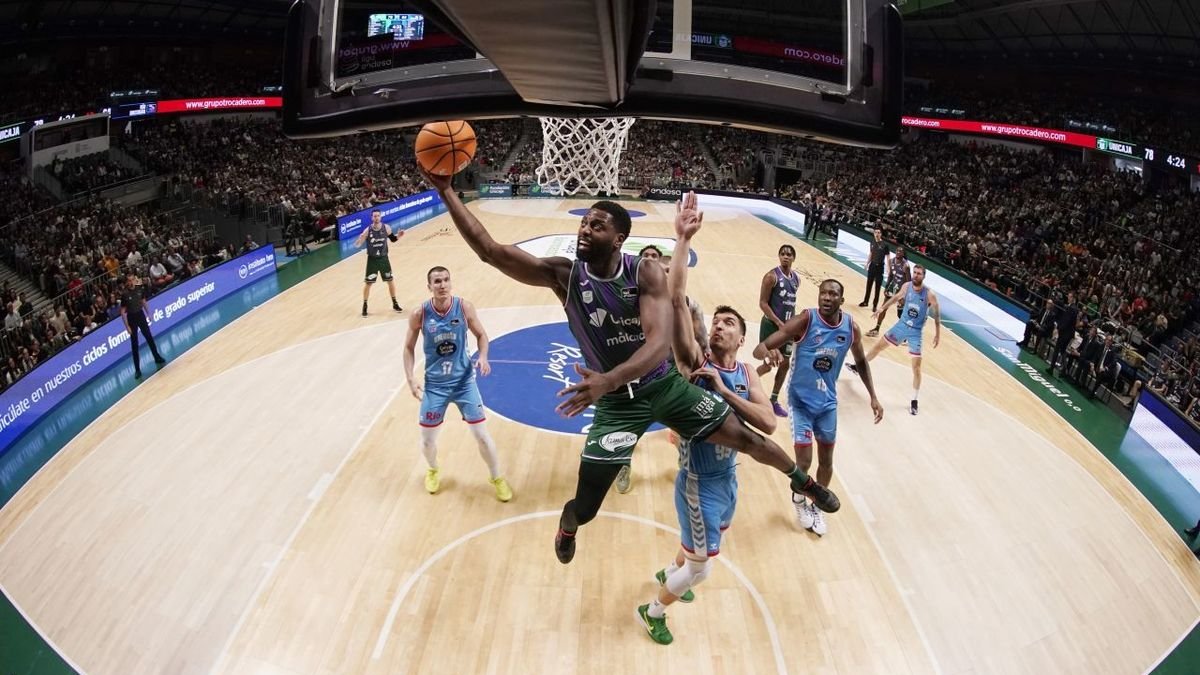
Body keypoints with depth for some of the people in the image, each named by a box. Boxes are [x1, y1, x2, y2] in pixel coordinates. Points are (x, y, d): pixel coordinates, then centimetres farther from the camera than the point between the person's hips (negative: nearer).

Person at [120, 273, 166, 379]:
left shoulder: (139, 289, -6)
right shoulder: (125, 295, -18)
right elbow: (122, 312, -14)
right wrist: (127, 326, -16)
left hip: (140, 315, 4)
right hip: (131, 318, -4)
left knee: (149, 337, 15)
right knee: (134, 344, 1)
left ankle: (157, 358, 35)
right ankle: (137, 370, 5)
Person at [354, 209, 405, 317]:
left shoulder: (386, 228, -8)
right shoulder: (367, 231, -15)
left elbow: (392, 239, 9)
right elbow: (357, 245, -14)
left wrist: (398, 236, -12)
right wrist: (360, 238, -35)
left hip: (384, 259, 2)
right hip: (372, 260, -2)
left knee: (390, 281, 11)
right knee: (368, 283, 3)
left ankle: (395, 304, 27)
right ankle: (364, 306, 18)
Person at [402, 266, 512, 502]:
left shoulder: (464, 307, -13)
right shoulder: (420, 314, -13)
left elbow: (481, 335, 1)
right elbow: (409, 348, 0)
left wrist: (483, 356, -18)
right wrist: (410, 379, -9)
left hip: (464, 380, 0)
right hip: (435, 384, 1)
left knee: (481, 434, 0)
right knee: (427, 438, 9)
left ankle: (497, 478, 22)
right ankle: (433, 470, 43)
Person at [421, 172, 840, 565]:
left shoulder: (646, 274, -17)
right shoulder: (563, 274, -14)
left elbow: (659, 341, -31)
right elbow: (488, 250, -20)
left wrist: (607, 380, -48)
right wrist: (447, 192, -27)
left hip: (663, 384, 0)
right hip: (615, 400, 0)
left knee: (744, 438, 7)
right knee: (584, 509, 1)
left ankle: (799, 479, 41)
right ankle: (568, 522, 42)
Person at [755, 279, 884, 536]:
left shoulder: (851, 327, -9)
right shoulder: (805, 320, -22)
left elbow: (861, 361, 12)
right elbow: (759, 349, -27)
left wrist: (873, 397, 7)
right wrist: (768, 351, -52)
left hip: (828, 402, 4)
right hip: (801, 400, -4)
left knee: (826, 460, 14)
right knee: (804, 461, -6)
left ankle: (817, 507, 38)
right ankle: (799, 498, 27)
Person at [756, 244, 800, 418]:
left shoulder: (796, 278, 7)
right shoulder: (772, 276, -15)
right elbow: (762, 303, -17)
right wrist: (778, 323, -22)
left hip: (787, 326, 7)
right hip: (771, 325, -7)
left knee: (785, 364, 10)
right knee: (768, 364, -6)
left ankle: (773, 401, 22)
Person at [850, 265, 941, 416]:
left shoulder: (930, 294, -21)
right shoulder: (907, 286, -8)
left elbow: (937, 314, -11)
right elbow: (896, 297, 13)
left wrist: (937, 334, -10)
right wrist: (883, 308, 20)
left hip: (916, 332, -4)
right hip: (902, 324, 4)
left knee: (916, 367, -5)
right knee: (879, 344, 18)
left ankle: (914, 401, 4)